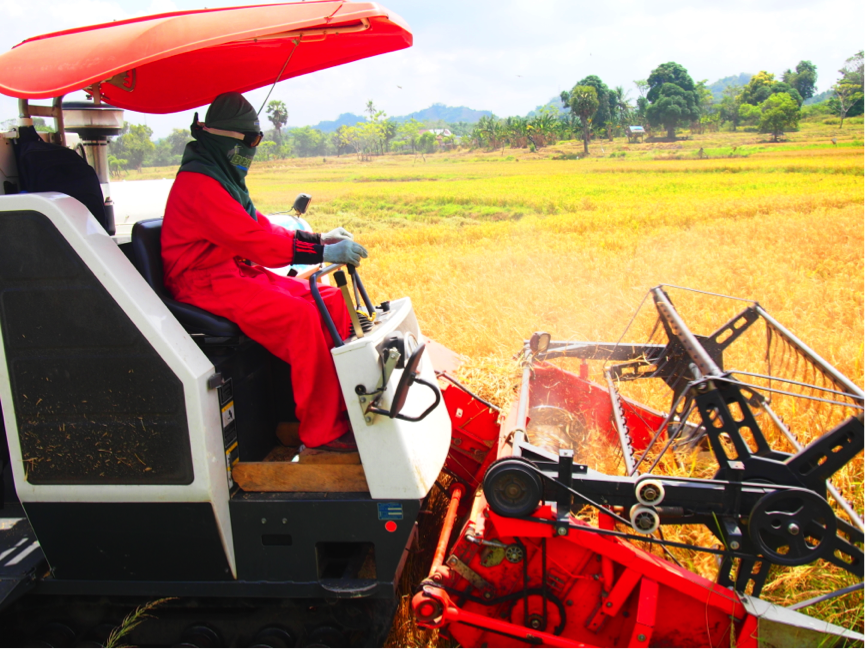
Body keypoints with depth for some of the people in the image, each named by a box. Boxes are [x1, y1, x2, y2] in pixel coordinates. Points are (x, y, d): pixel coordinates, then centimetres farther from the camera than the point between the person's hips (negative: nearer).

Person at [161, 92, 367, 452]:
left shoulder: (223, 176, 17)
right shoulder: (198, 184, -17)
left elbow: (261, 227, 18)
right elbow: (252, 240, -26)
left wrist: (318, 239, 5)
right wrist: (322, 252, -28)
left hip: (239, 272, 10)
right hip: (208, 284, -10)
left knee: (332, 301, -3)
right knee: (301, 317, -30)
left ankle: (346, 404, -2)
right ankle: (323, 431, -23)